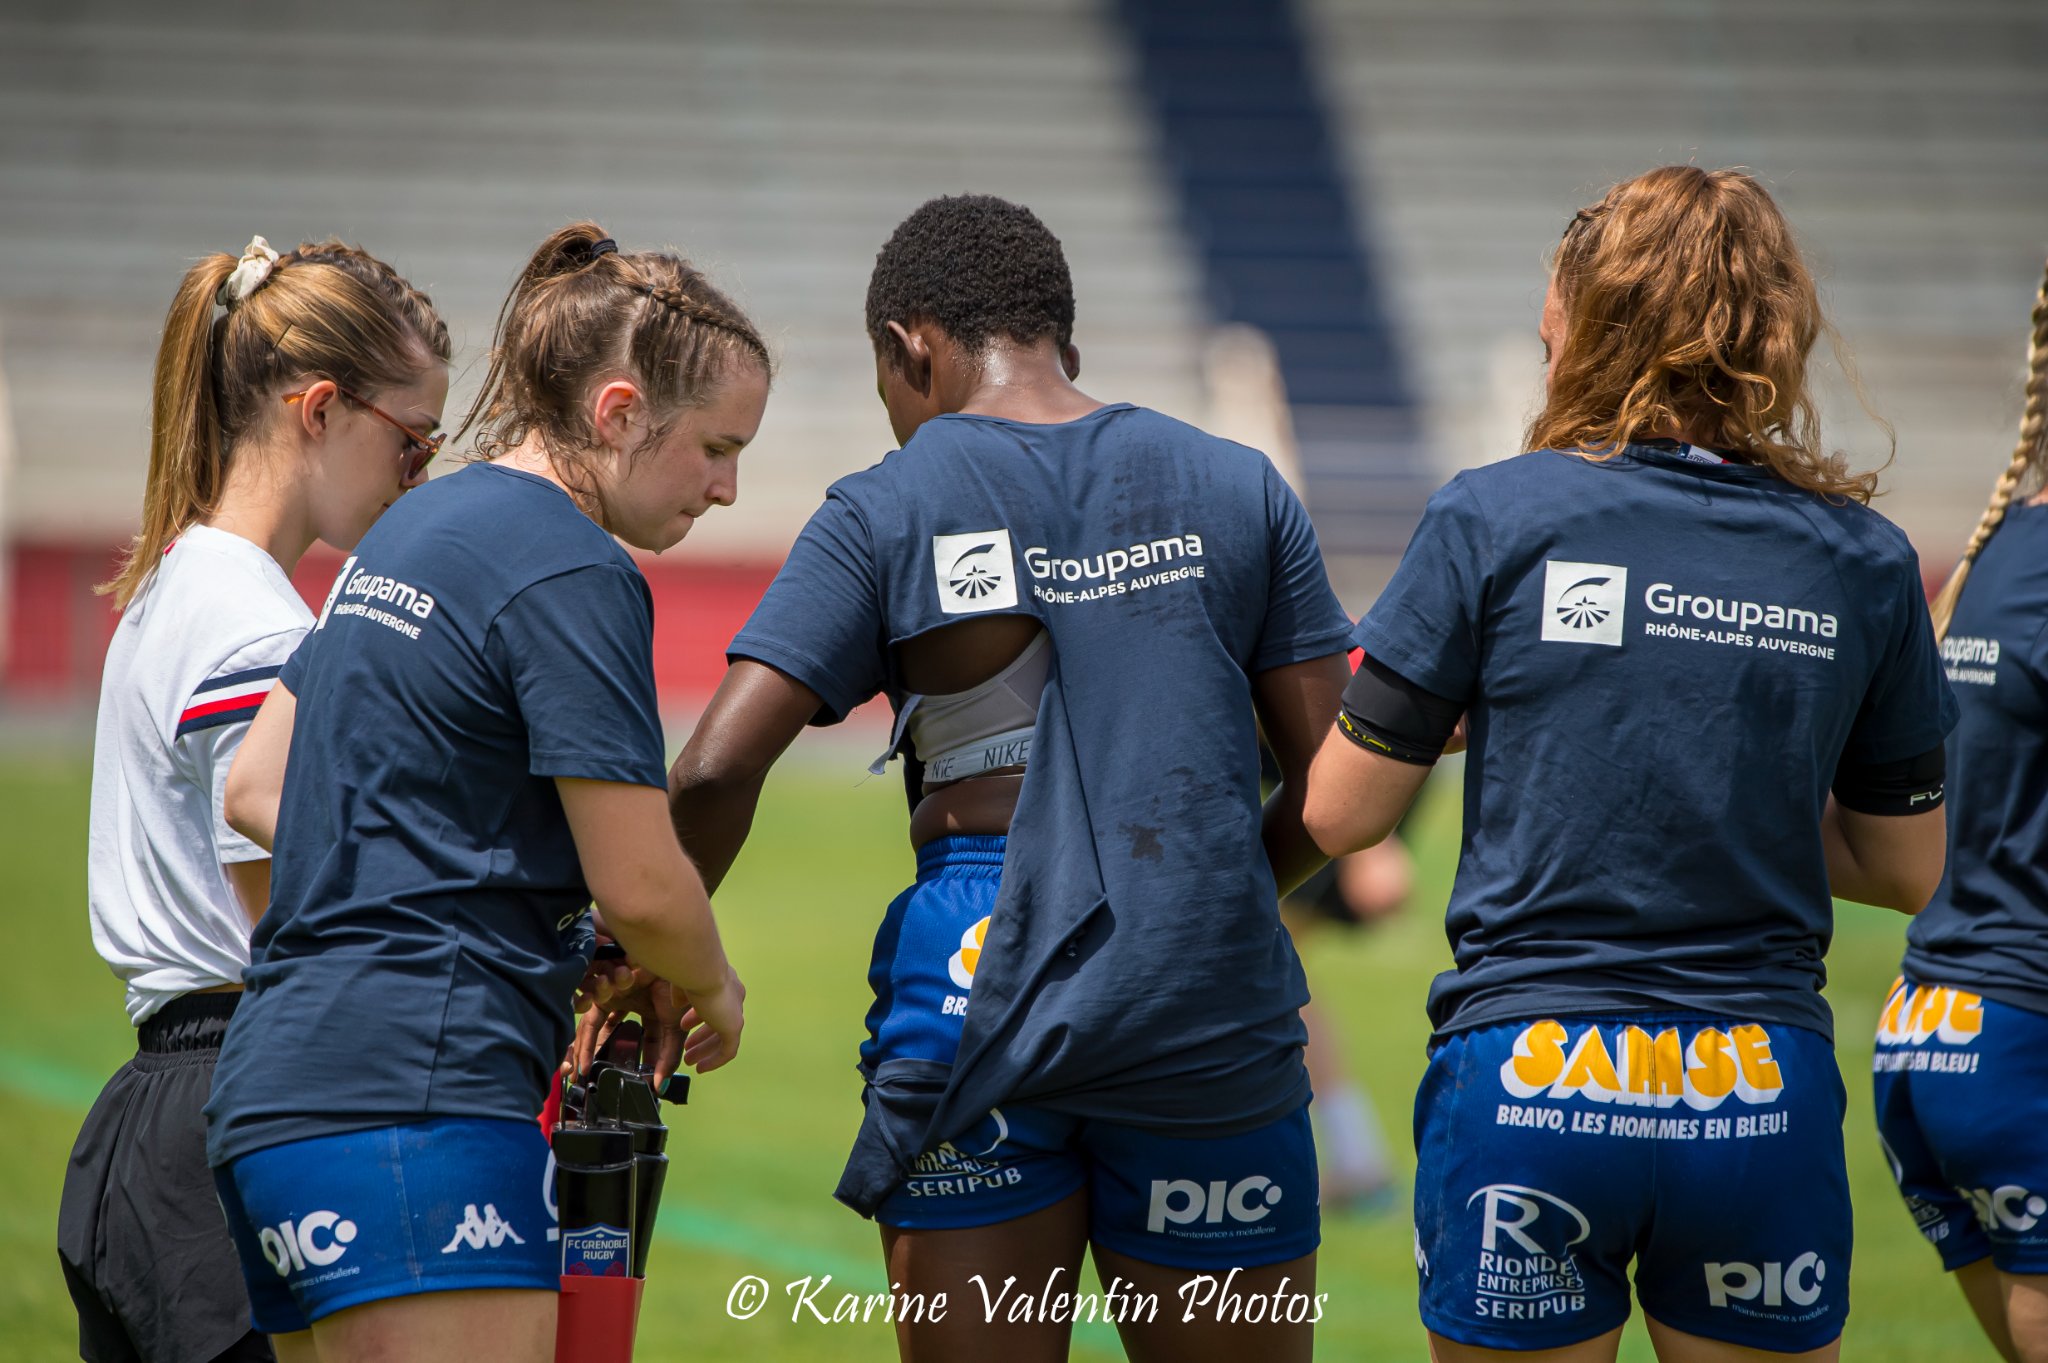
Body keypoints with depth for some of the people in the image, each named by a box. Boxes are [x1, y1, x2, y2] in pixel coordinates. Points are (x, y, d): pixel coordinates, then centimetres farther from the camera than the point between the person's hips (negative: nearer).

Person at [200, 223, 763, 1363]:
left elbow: (252, 791, 25)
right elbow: (641, 884, -12)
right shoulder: (573, 573, -10)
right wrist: (712, 994, 9)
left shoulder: (419, 528, 19)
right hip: (414, 1107, -10)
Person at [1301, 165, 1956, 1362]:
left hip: (1528, 1086, -2)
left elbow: (1340, 814, 1)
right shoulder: (1864, 561, 3)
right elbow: (1908, 867, 11)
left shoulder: (1493, 520, -4)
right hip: (1765, 1103, 2)